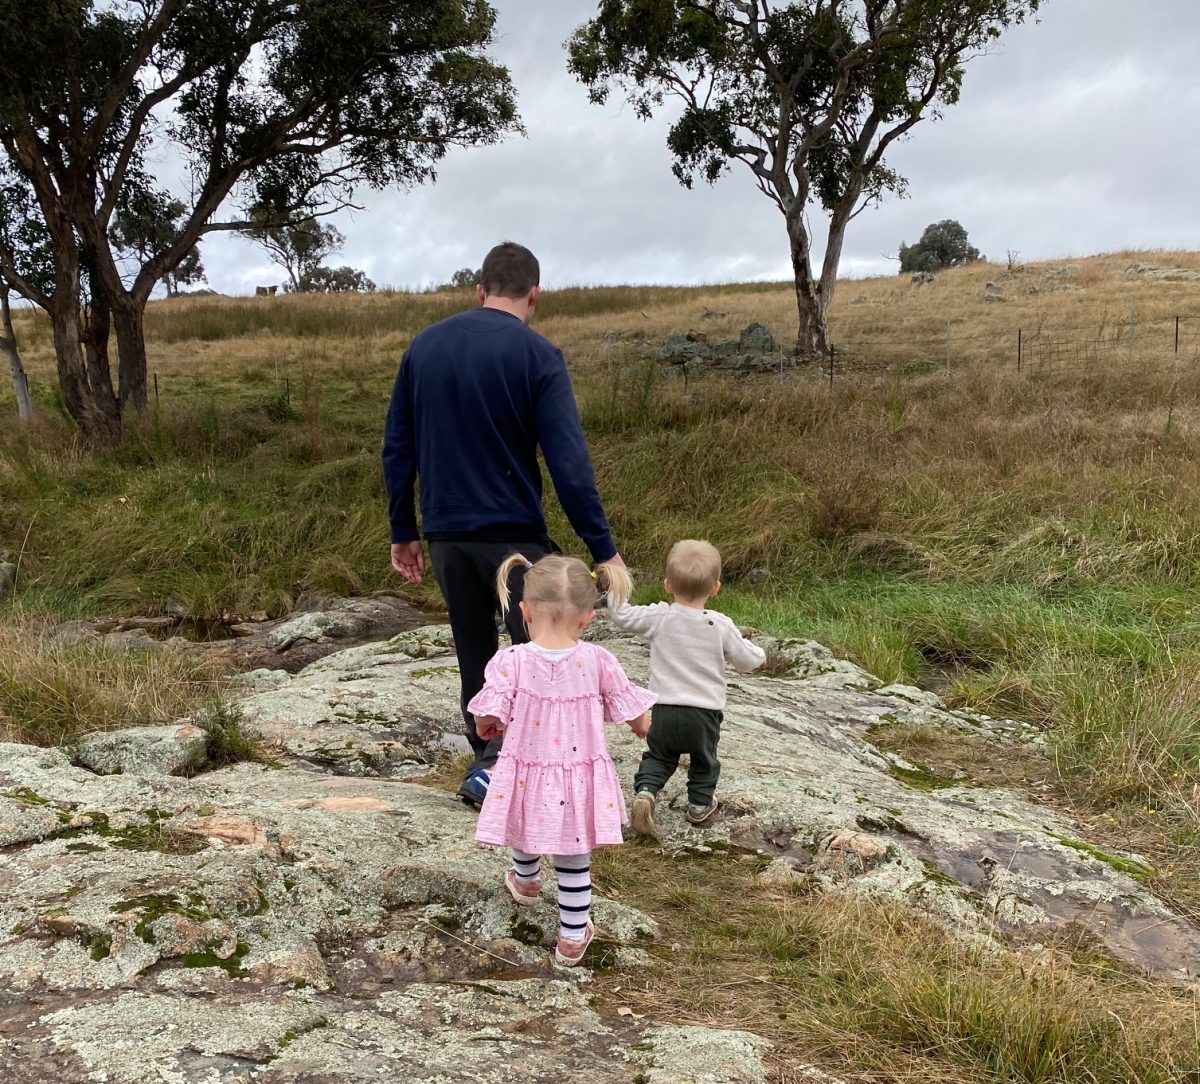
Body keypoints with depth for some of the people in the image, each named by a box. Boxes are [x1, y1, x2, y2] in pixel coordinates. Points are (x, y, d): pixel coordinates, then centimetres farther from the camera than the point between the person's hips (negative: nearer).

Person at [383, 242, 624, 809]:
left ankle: (490, 765, 25)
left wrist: (402, 532, 15)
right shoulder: (538, 355, -9)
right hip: (512, 532, -5)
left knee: (475, 656, 16)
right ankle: (493, 767, -6)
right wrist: (603, 548, -10)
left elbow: (397, 447, 8)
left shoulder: (424, 345, 6)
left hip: (445, 534, 5)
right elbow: (569, 462, -15)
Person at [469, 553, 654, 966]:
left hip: (527, 778, 1)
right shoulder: (597, 660, -14)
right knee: (574, 861, 16)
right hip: (579, 781, 0)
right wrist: (642, 727, 17)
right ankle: (573, 937, 28)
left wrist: (489, 727, 6)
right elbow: (640, 722, -7)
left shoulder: (511, 661, -19)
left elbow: (486, 718, -19)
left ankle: (525, 881, 59)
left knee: (527, 831, 31)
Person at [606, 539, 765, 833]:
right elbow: (745, 660, 1)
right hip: (705, 712, 0)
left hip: (664, 709, 1)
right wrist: (759, 654, 23)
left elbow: (622, 616, 0)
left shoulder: (659, 617, -9)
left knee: (658, 755, 20)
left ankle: (644, 791, -2)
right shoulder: (721, 626, -9)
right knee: (704, 759, 24)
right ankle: (700, 803, 31)